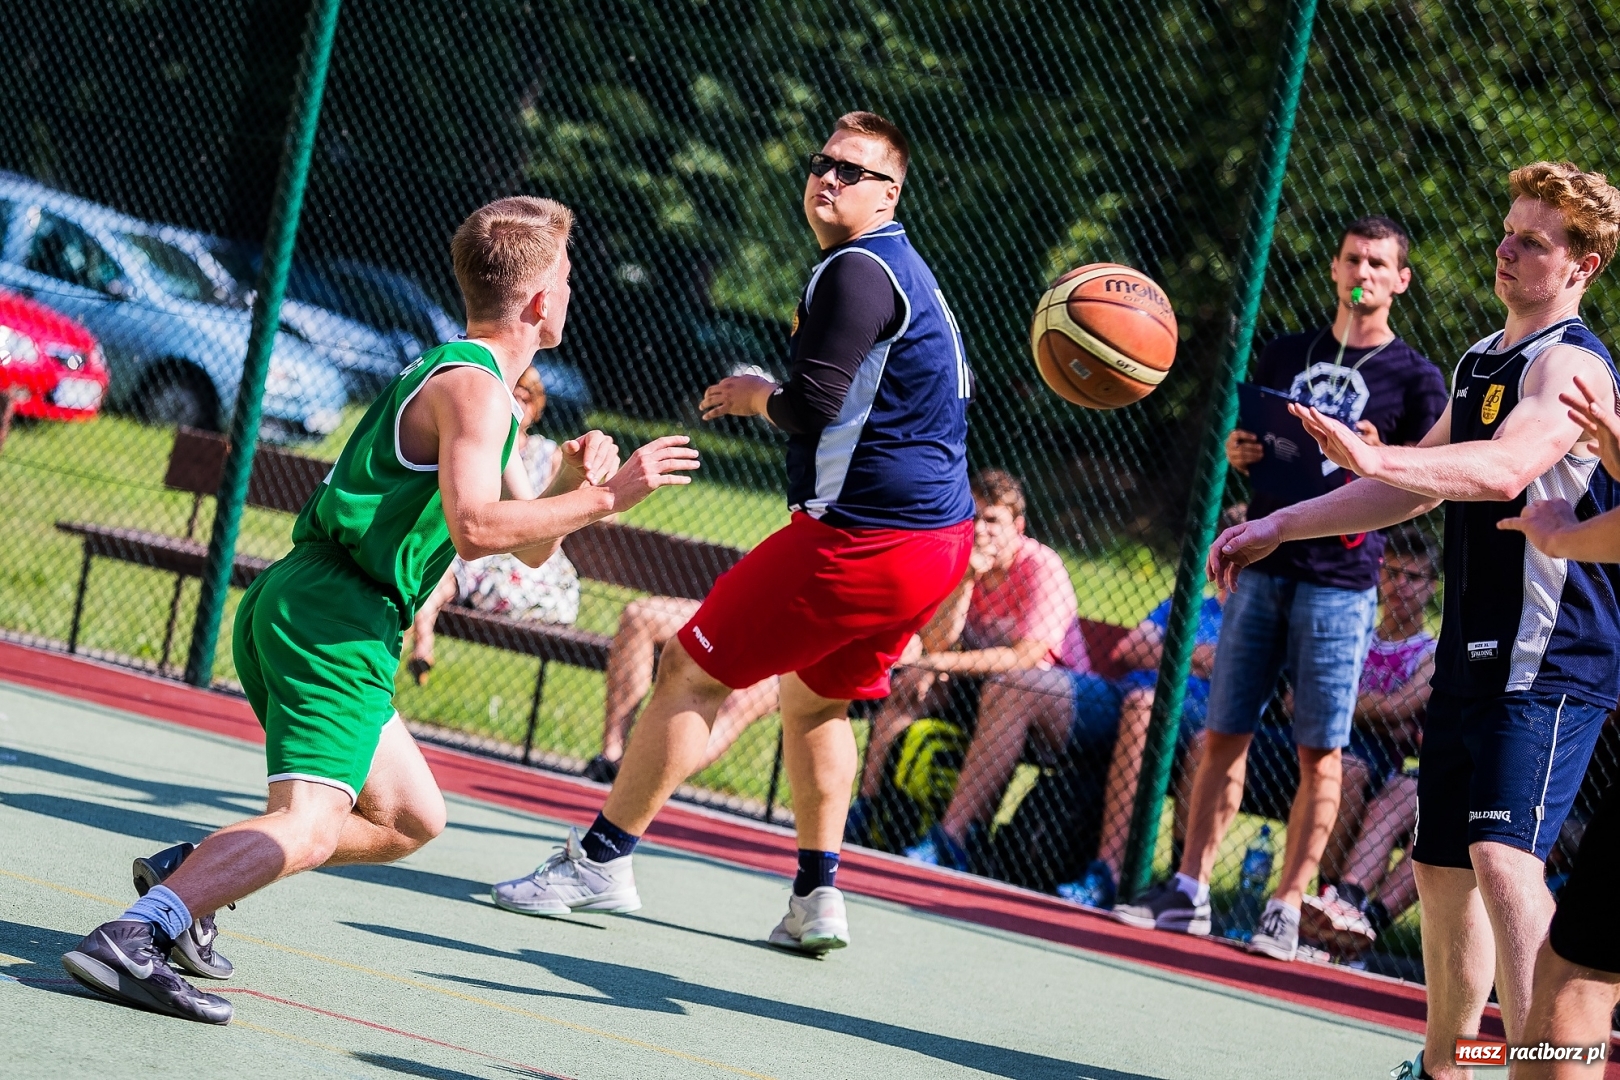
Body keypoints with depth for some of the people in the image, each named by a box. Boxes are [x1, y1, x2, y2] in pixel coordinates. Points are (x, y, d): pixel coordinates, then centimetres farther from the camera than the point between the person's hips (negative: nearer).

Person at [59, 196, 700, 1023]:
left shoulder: (453, 376, 24)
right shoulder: (476, 386, -7)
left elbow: (528, 549, 28)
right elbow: (475, 526, -24)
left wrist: (573, 483, 9)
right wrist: (604, 497, -17)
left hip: (288, 608, 10)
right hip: (337, 619, -10)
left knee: (410, 820, 18)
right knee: (309, 827, -24)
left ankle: (187, 871, 9)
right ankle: (131, 938, -39)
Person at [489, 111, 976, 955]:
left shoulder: (856, 271, -14)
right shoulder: (906, 271, 18)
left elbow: (811, 407, -21)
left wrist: (757, 395, -1)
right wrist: (772, 396, 18)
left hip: (862, 537, -10)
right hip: (940, 538, 10)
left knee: (690, 669, -1)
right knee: (814, 697, 24)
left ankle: (602, 860, 2)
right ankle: (816, 900, 21)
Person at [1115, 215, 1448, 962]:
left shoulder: (1414, 377, 2)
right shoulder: (1287, 355, 15)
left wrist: (1378, 462, -21)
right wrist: (1237, 453, 0)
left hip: (1340, 580, -4)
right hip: (1263, 567, 4)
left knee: (1318, 753, -3)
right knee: (1223, 735, 4)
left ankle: (1286, 908, 1)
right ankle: (1189, 891, 9)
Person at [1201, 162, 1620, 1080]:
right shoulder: (1483, 361, 18)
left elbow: (1504, 467, -31)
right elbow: (1417, 489, 28)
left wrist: (1375, 459, -45)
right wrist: (1280, 525, 25)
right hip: (1475, 655, 9)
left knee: (1503, 860, -24)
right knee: (1442, 866, 15)